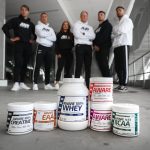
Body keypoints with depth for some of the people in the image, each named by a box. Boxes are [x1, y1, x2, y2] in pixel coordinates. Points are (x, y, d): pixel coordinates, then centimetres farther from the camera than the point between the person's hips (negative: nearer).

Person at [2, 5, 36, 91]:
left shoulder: (31, 24, 16)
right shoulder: (15, 20, 8)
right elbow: (5, 27, 2)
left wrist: (33, 40, 11)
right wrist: (11, 38, -3)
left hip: (28, 46, 4)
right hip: (18, 45, -4)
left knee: (25, 64, 4)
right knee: (18, 63, -17)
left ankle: (22, 83, 10)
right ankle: (16, 83, -19)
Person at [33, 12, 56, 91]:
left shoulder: (50, 28, 21)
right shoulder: (38, 26, 10)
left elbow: (54, 38, 4)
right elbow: (41, 34, -12)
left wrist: (45, 36, -5)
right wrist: (49, 35, 3)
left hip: (49, 48, 5)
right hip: (41, 47, -4)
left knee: (48, 67, 5)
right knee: (37, 66, -8)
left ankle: (47, 84, 10)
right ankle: (35, 84, -6)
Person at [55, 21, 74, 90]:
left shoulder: (71, 35, 14)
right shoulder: (59, 34, 10)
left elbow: (73, 44, 10)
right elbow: (56, 44, 4)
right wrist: (58, 53, -6)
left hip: (69, 53, 2)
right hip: (61, 53, -2)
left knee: (68, 69, 4)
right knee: (60, 68, -12)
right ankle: (57, 83, -11)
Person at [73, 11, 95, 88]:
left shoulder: (90, 27, 23)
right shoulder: (76, 24, 11)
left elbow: (93, 36, 4)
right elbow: (77, 35, -8)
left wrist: (83, 33, -5)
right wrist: (88, 36, 0)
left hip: (88, 47, 5)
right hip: (80, 46, -4)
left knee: (88, 66, 2)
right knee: (79, 65, -9)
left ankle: (88, 84, 6)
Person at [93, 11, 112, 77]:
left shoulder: (107, 24, 3)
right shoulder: (98, 27, 27)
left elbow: (104, 36, -11)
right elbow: (95, 37, 19)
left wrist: (98, 45, -13)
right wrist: (95, 45, 1)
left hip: (104, 47, -7)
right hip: (97, 49, 8)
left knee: (104, 64, -14)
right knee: (100, 65, 2)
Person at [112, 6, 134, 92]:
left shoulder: (127, 20, 5)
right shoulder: (118, 23, 28)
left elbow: (122, 31, -10)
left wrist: (113, 34, 5)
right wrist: (113, 35, 0)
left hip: (124, 44, -8)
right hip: (116, 45, 8)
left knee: (124, 65, -11)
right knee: (118, 66, 5)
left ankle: (125, 86, -10)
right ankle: (121, 84, 11)